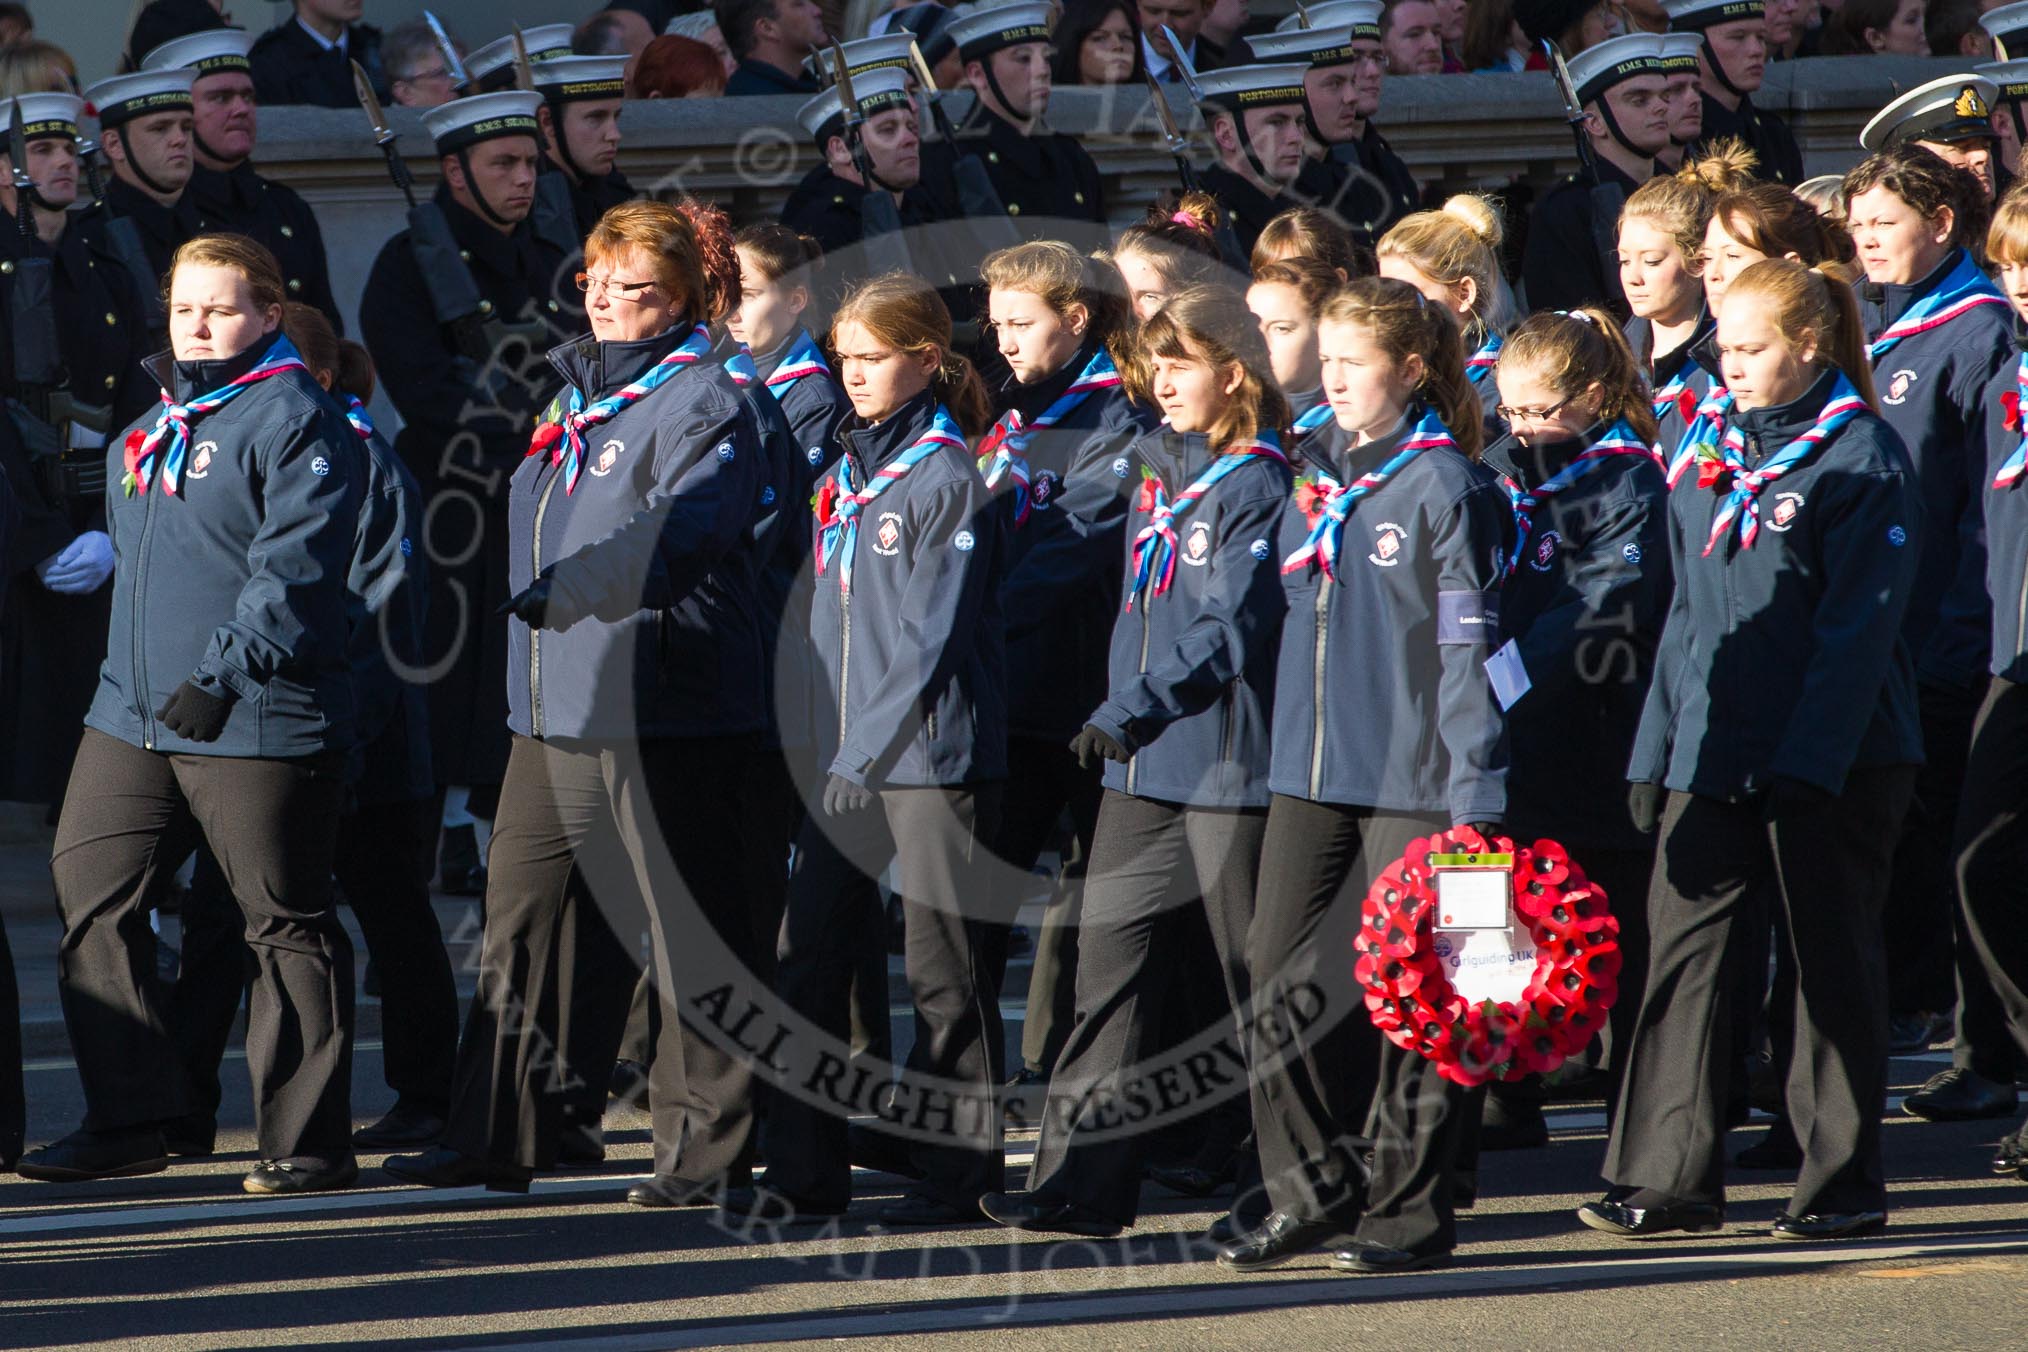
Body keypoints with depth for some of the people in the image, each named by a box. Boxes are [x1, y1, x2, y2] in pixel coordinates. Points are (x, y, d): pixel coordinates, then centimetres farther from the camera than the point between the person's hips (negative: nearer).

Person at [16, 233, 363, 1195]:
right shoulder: (148, 432, 18)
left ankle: (306, 1139, 5)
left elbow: (294, 567, -17)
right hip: (132, 717, 8)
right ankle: (125, 1122, 12)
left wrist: (222, 673, -21)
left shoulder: (293, 420, -8)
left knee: (285, 926, -1)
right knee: (88, 898, 4)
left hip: (256, 721, -8)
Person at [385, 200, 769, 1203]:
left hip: (655, 702, -9)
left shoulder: (701, 403, -8)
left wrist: (572, 585, -33)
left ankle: (704, 1146, 4)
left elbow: (679, 527, -23)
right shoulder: (576, 396, 19)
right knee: (519, 916, 8)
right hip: (554, 706, 9)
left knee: (688, 929, -2)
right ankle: (495, 1139, 12)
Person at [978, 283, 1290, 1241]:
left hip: (1225, 766, -8)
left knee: (1254, 980, 0)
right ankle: (1083, 1177, 3)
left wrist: (1133, 710, -21)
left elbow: (1231, 625, -18)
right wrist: (1119, 717, 14)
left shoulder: (1256, 488, -10)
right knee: (1111, 963, 3)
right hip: (1141, 769, 8)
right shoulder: (1154, 474, 15)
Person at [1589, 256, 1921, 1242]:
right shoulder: (1708, 458, 11)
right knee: (1682, 947, -1)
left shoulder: (1862, 458, -8)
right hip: (1713, 754, 6)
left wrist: (1808, 763, -19)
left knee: (1832, 965, 3)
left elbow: (1858, 625, -13)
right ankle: (1669, 1178, -1)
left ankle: (1844, 1184, 11)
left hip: (1834, 760, -6)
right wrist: (1654, 751, 9)